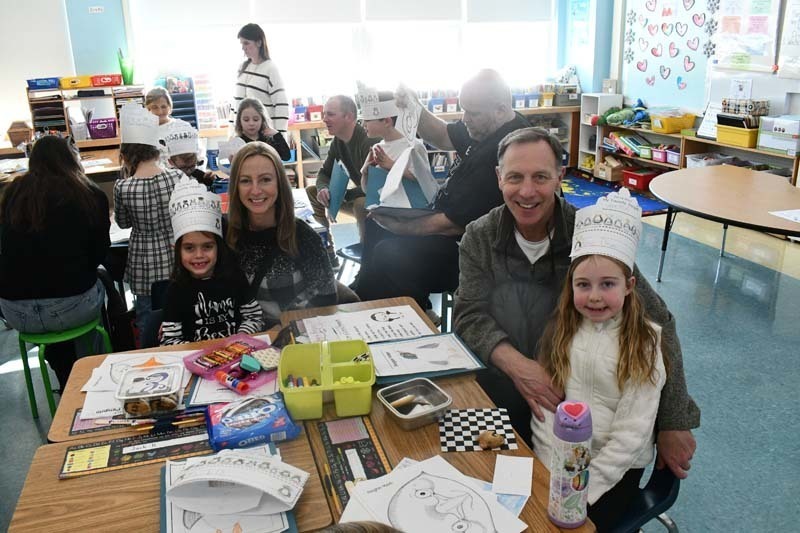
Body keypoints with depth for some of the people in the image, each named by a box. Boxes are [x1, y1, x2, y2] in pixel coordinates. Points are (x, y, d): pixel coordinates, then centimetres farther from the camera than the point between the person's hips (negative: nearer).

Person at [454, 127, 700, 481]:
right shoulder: (480, 238, -2)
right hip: (498, 390, 2)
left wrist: (674, 423, -11)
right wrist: (516, 365, -26)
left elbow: (657, 323, -9)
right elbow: (469, 316, -6)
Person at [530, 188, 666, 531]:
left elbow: (633, 431, -12)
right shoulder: (561, 331, 0)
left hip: (617, 466, -3)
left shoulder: (644, 343, -9)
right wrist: (552, 475, -11)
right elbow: (544, 406, -3)